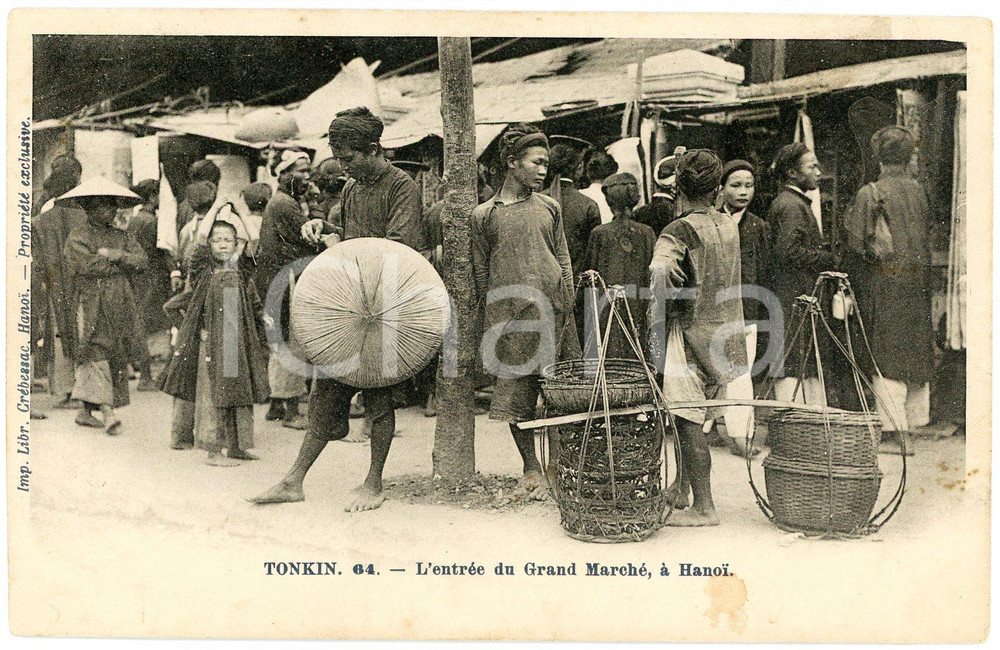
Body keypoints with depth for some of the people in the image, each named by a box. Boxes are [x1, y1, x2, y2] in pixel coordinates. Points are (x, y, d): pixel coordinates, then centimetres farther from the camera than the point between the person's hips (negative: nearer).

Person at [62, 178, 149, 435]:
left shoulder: (120, 236, 17)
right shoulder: (78, 236, 0)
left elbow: (142, 260, 5)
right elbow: (86, 266, -14)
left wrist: (118, 255, -12)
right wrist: (123, 265, -4)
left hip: (121, 305, 6)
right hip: (92, 305, -6)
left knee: (117, 358, 3)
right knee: (97, 356, -12)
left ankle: (86, 411, 13)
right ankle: (108, 412, -16)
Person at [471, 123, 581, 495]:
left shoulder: (549, 207, 12)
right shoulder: (483, 215, 4)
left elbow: (564, 260, 15)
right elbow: (480, 273, 7)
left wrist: (567, 307, 8)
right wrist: (494, 315, 3)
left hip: (553, 311, 2)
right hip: (510, 315, -2)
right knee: (515, 390, 1)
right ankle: (530, 467, 16)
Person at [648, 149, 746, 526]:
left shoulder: (680, 230, -12)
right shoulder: (730, 226, 9)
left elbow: (659, 271, -30)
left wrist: (657, 324, -21)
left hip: (691, 332, -7)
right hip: (725, 334, 7)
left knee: (687, 421, -2)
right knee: (694, 417, 18)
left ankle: (703, 507, 1)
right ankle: (682, 487, 30)